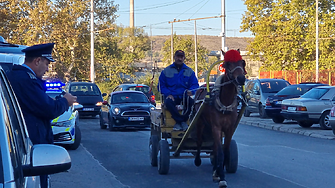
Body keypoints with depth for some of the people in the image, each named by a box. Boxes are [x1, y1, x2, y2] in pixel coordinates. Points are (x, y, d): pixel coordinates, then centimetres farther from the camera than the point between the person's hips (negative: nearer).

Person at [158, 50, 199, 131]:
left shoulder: (189, 71, 17)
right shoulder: (166, 71, 14)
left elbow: (195, 85, 10)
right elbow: (161, 86, 10)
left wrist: (191, 91, -15)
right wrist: (168, 94, -10)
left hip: (184, 96, 1)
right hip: (172, 96, -1)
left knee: (193, 102, -33)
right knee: (168, 102, -37)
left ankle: (179, 122, -25)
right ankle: (182, 121, -30)